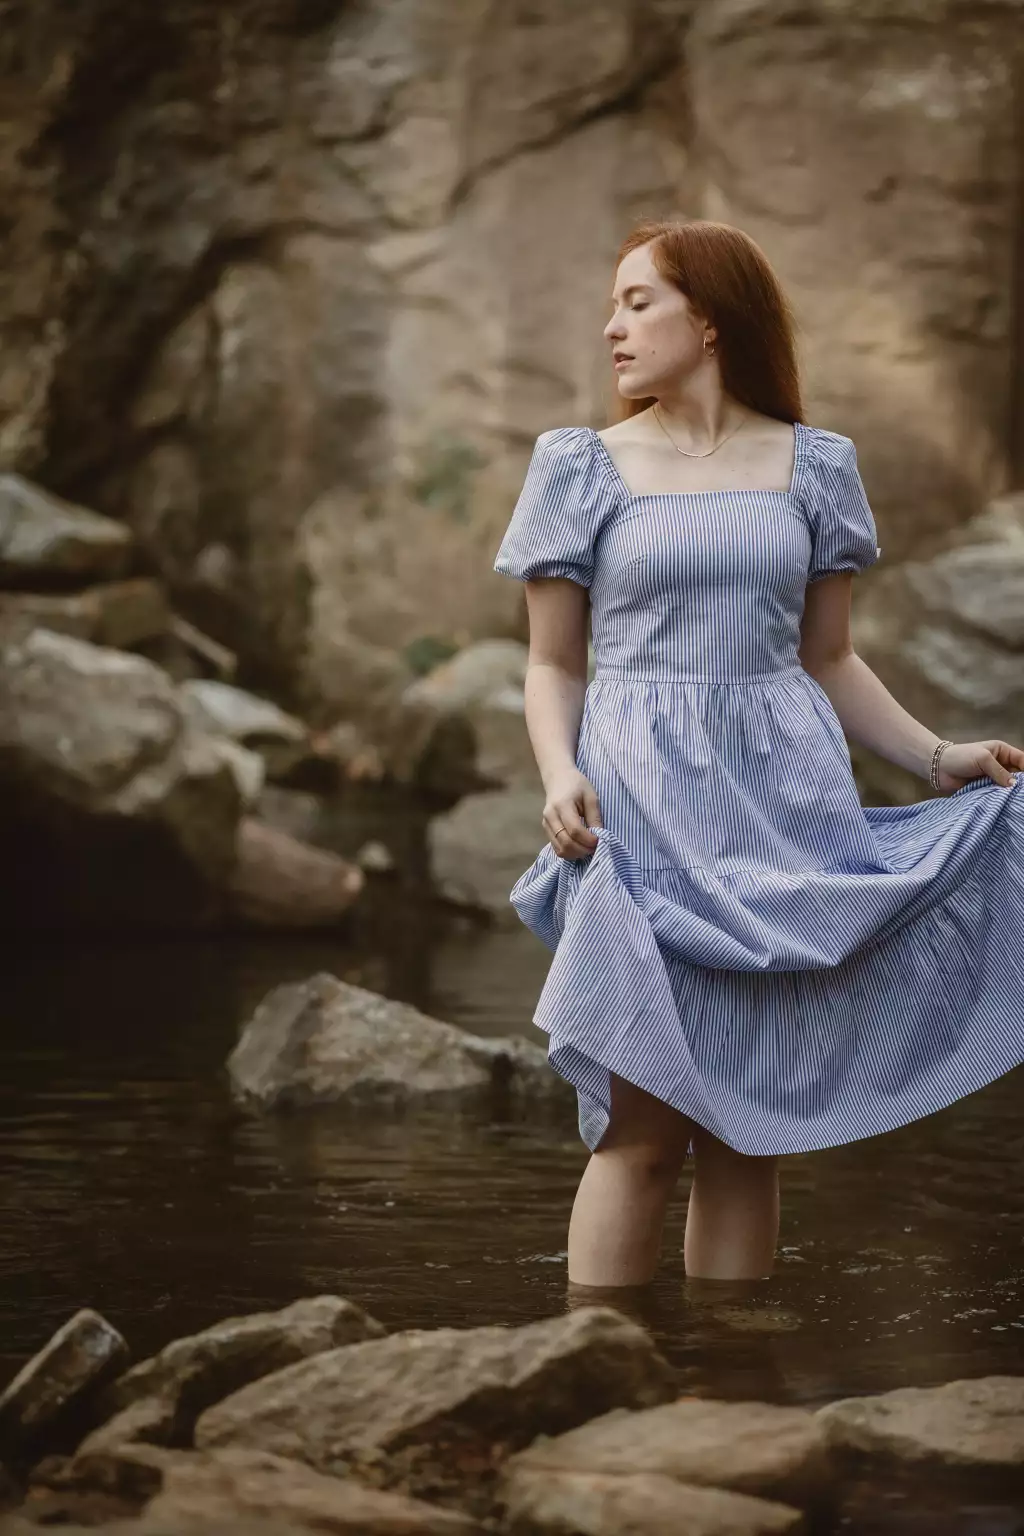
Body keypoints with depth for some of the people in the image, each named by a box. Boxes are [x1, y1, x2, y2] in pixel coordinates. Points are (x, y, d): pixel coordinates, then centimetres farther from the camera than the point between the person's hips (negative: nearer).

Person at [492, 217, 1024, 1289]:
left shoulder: (814, 466, 9)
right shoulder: (580, 468, 5)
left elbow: (828, 659, 15)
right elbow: (552, 665, 5)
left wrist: (938, 759, 3)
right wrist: (559, 777, -13)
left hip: (782, 811, 2)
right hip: (639, 810, -2)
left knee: (750, 1135, 4)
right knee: (643, 1130, -6)